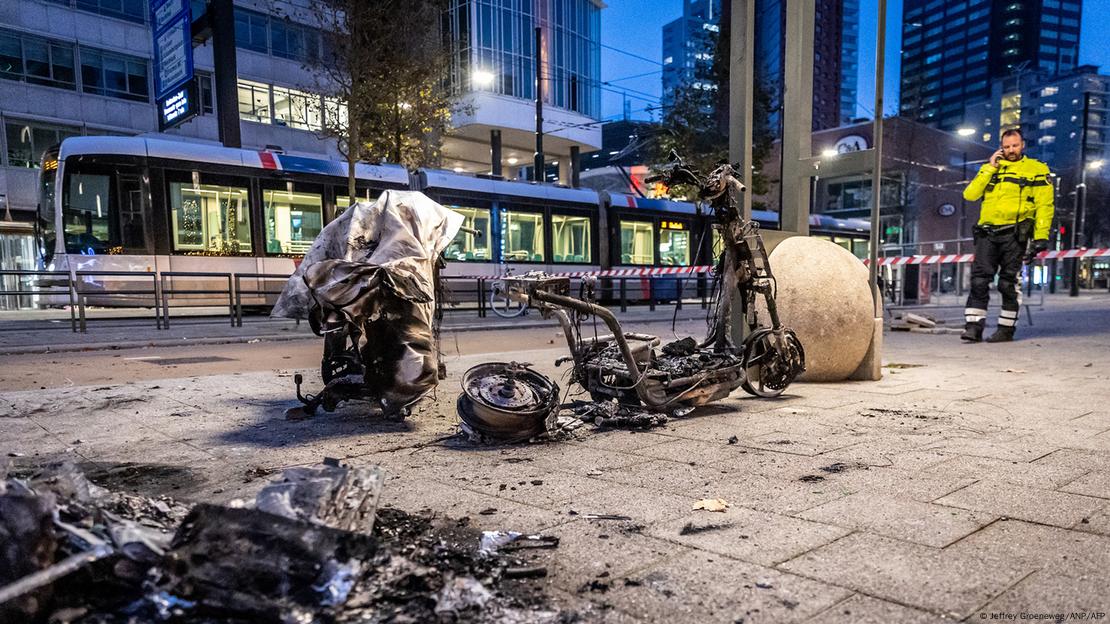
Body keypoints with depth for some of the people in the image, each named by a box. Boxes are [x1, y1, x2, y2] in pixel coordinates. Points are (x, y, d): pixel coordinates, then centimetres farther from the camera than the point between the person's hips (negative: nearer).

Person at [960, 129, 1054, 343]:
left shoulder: (1036, 170, 9)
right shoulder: (990, 168, 20)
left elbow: (1045, 206, 3)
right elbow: (969, 195, 5)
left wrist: (1040, 237, -8)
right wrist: (990, 167, 2)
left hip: (1014, 234, -2)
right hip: (987, 233, 3)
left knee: (1008, 283, 0)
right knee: (979, 280, -7)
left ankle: (1006, 328, 8)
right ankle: (973, 326, -8)